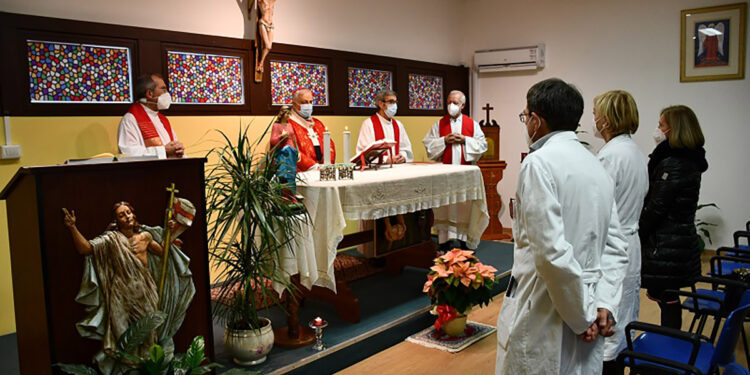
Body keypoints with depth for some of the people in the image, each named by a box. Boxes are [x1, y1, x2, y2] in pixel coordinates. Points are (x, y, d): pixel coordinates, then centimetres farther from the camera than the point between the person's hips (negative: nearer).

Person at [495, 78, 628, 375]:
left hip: (544, 315, -8)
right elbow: (616, 247, 10)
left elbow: (551, 252, -23)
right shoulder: (596, 165, 11)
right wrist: (605, 303, 1)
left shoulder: (539, 163, -15)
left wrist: (583, 315, -12)